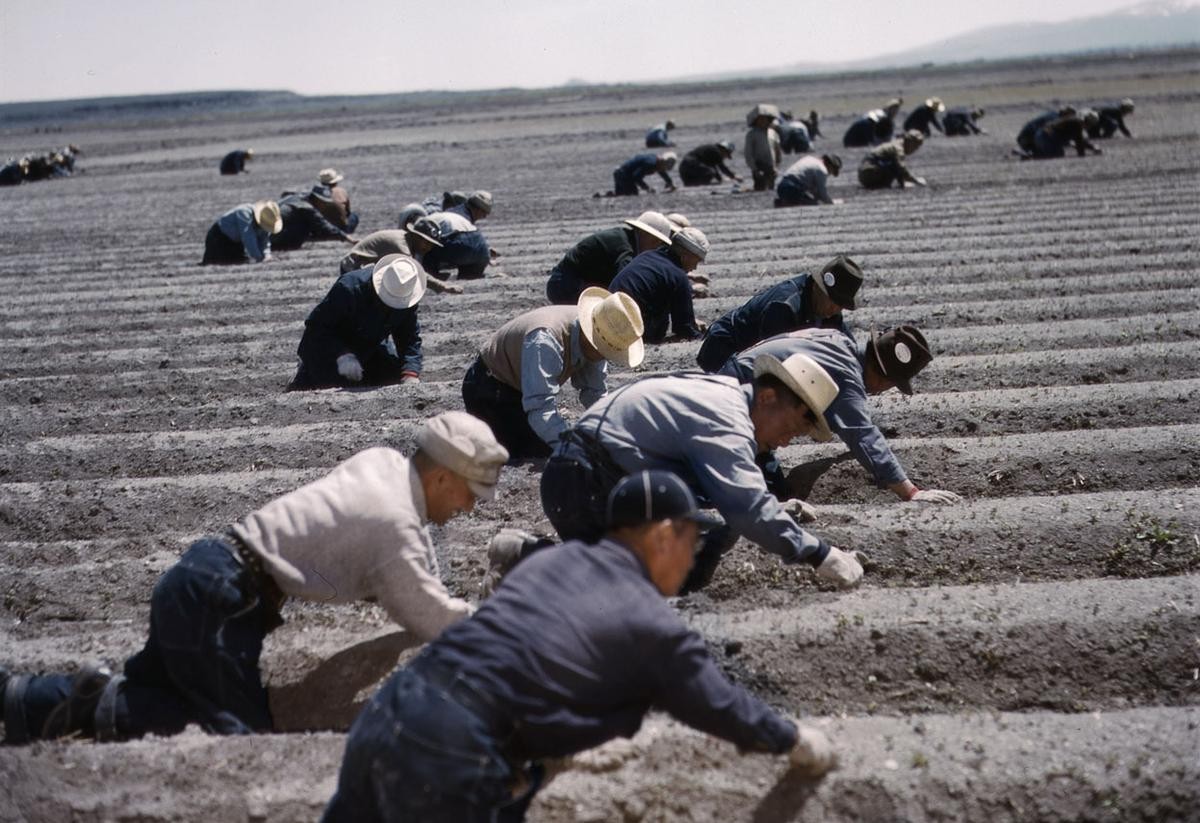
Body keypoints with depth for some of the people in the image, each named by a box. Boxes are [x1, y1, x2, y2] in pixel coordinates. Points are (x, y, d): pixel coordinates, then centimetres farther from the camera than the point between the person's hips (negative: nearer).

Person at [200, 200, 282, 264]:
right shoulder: (245, 213, -35)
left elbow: (264, 240, -7)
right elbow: (248, 239, -40)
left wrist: (266, 254, -26)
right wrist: (259, 258, -40)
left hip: (236, 241, 8)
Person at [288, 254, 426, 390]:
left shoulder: (407, 301, -18)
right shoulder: (349, 288, -35)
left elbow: (410, 339, -11)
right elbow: (316, 325, -30)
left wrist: (411, 374, -29)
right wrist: (341, 355, -43)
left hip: (369, 351, 5)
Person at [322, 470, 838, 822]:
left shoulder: (554, 559, 20)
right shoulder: (652, 625, 2)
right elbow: (722, 706, 14)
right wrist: (796, 741, 32)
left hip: (385, 711, 7)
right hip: (449, 757, -7)